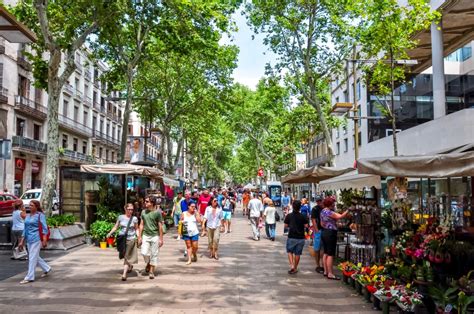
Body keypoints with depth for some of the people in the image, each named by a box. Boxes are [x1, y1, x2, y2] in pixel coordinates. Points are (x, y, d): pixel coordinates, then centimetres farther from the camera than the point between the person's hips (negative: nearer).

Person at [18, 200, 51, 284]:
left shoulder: (40, 215, -7)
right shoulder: (27, 216, 13)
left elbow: (44, 228, -10)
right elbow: (25, 229, 18)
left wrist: (44, 240, -16)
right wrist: (22, 241, 16)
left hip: (36, 239, -8)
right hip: (29, 239, 8)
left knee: (32, 257, -5)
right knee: (35, 257, 15)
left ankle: (29, 277, 0)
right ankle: (47, 268, 32)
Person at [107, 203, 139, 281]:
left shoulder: (134, 219, 0)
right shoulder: (121, 217, 3)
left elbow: (136, 229, 6)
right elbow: (115, 227, 8)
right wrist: (110, 233, -6)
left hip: (131, 239, -2)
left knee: (127, 256, -4)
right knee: (124, 256, 14)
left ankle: (124, 274, -3)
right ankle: (130, 266, 42)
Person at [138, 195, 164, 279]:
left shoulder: (157, 213, -7)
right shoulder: (143, 212, 6)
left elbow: (160, 226, -5)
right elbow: (141, 224, 11)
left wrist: (161, 239, -6)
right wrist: (139, 237, 7)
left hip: (155, 236, -3)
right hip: (145, 235, 3)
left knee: (154, 254, 3)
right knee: (144, 253, -5)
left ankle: (151, 272, 15)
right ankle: (148, 263, 27)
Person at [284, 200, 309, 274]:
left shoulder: (289, 216, -6)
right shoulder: (303, 216, -7)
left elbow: (286, 225, -2)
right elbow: (306, 226, -7)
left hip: (291, 237, 0)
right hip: (300, 237, 1)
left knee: (290, 251, 15)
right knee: (297, 253, 11)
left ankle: (291, 265, -4)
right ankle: (295, 268, 18)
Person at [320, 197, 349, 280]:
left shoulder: (322, 211, 11)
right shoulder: (329, 212, -18)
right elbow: (340, 216, -24)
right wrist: (348, 211, -16)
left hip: (324, 232, 10)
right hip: (330, 233, -10)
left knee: (326, 253, 15)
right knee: (330, 254, -6)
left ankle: (326, 271, 21)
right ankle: (330, 274, -3)